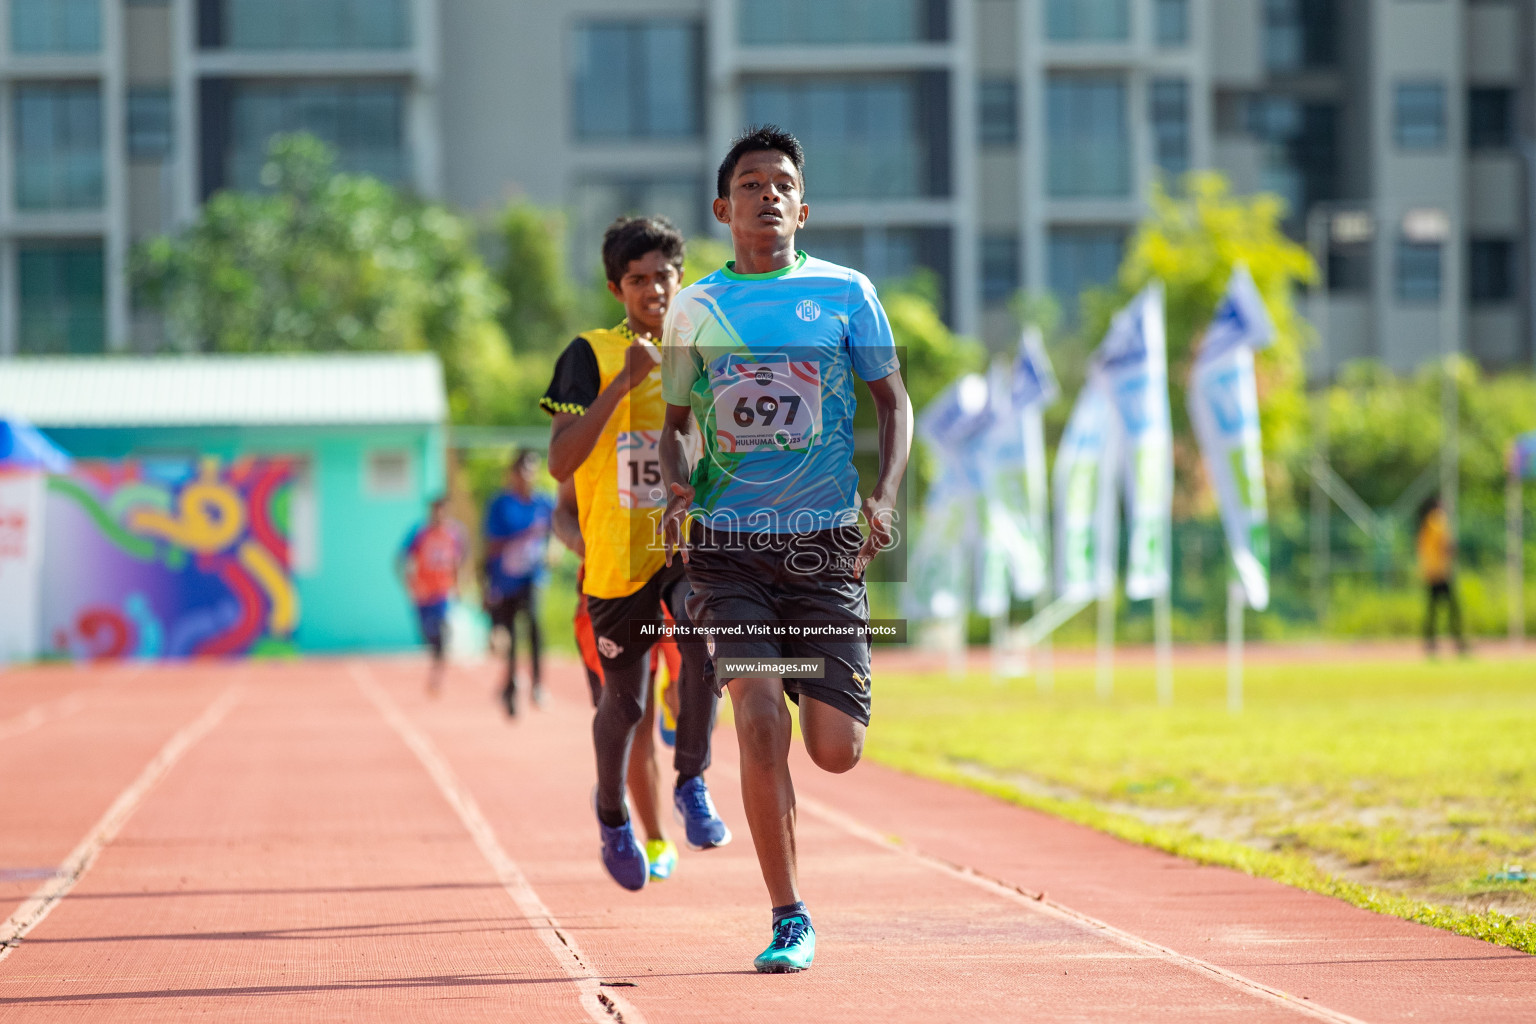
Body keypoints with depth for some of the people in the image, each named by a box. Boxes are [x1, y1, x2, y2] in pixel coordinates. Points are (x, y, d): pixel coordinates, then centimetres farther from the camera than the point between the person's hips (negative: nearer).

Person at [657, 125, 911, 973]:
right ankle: (789, 919, -6)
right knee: (758, 716, -17)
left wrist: (884, 497, -6)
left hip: (826, 543, 0)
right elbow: (674, 420, 16)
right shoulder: (695, 308, 7)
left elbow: (892, 401, 10)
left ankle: (819, 689, 35)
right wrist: (677, 489, -4)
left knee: (836, 751, -4)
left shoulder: (844, 292, 5)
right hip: (727, 544, 0)